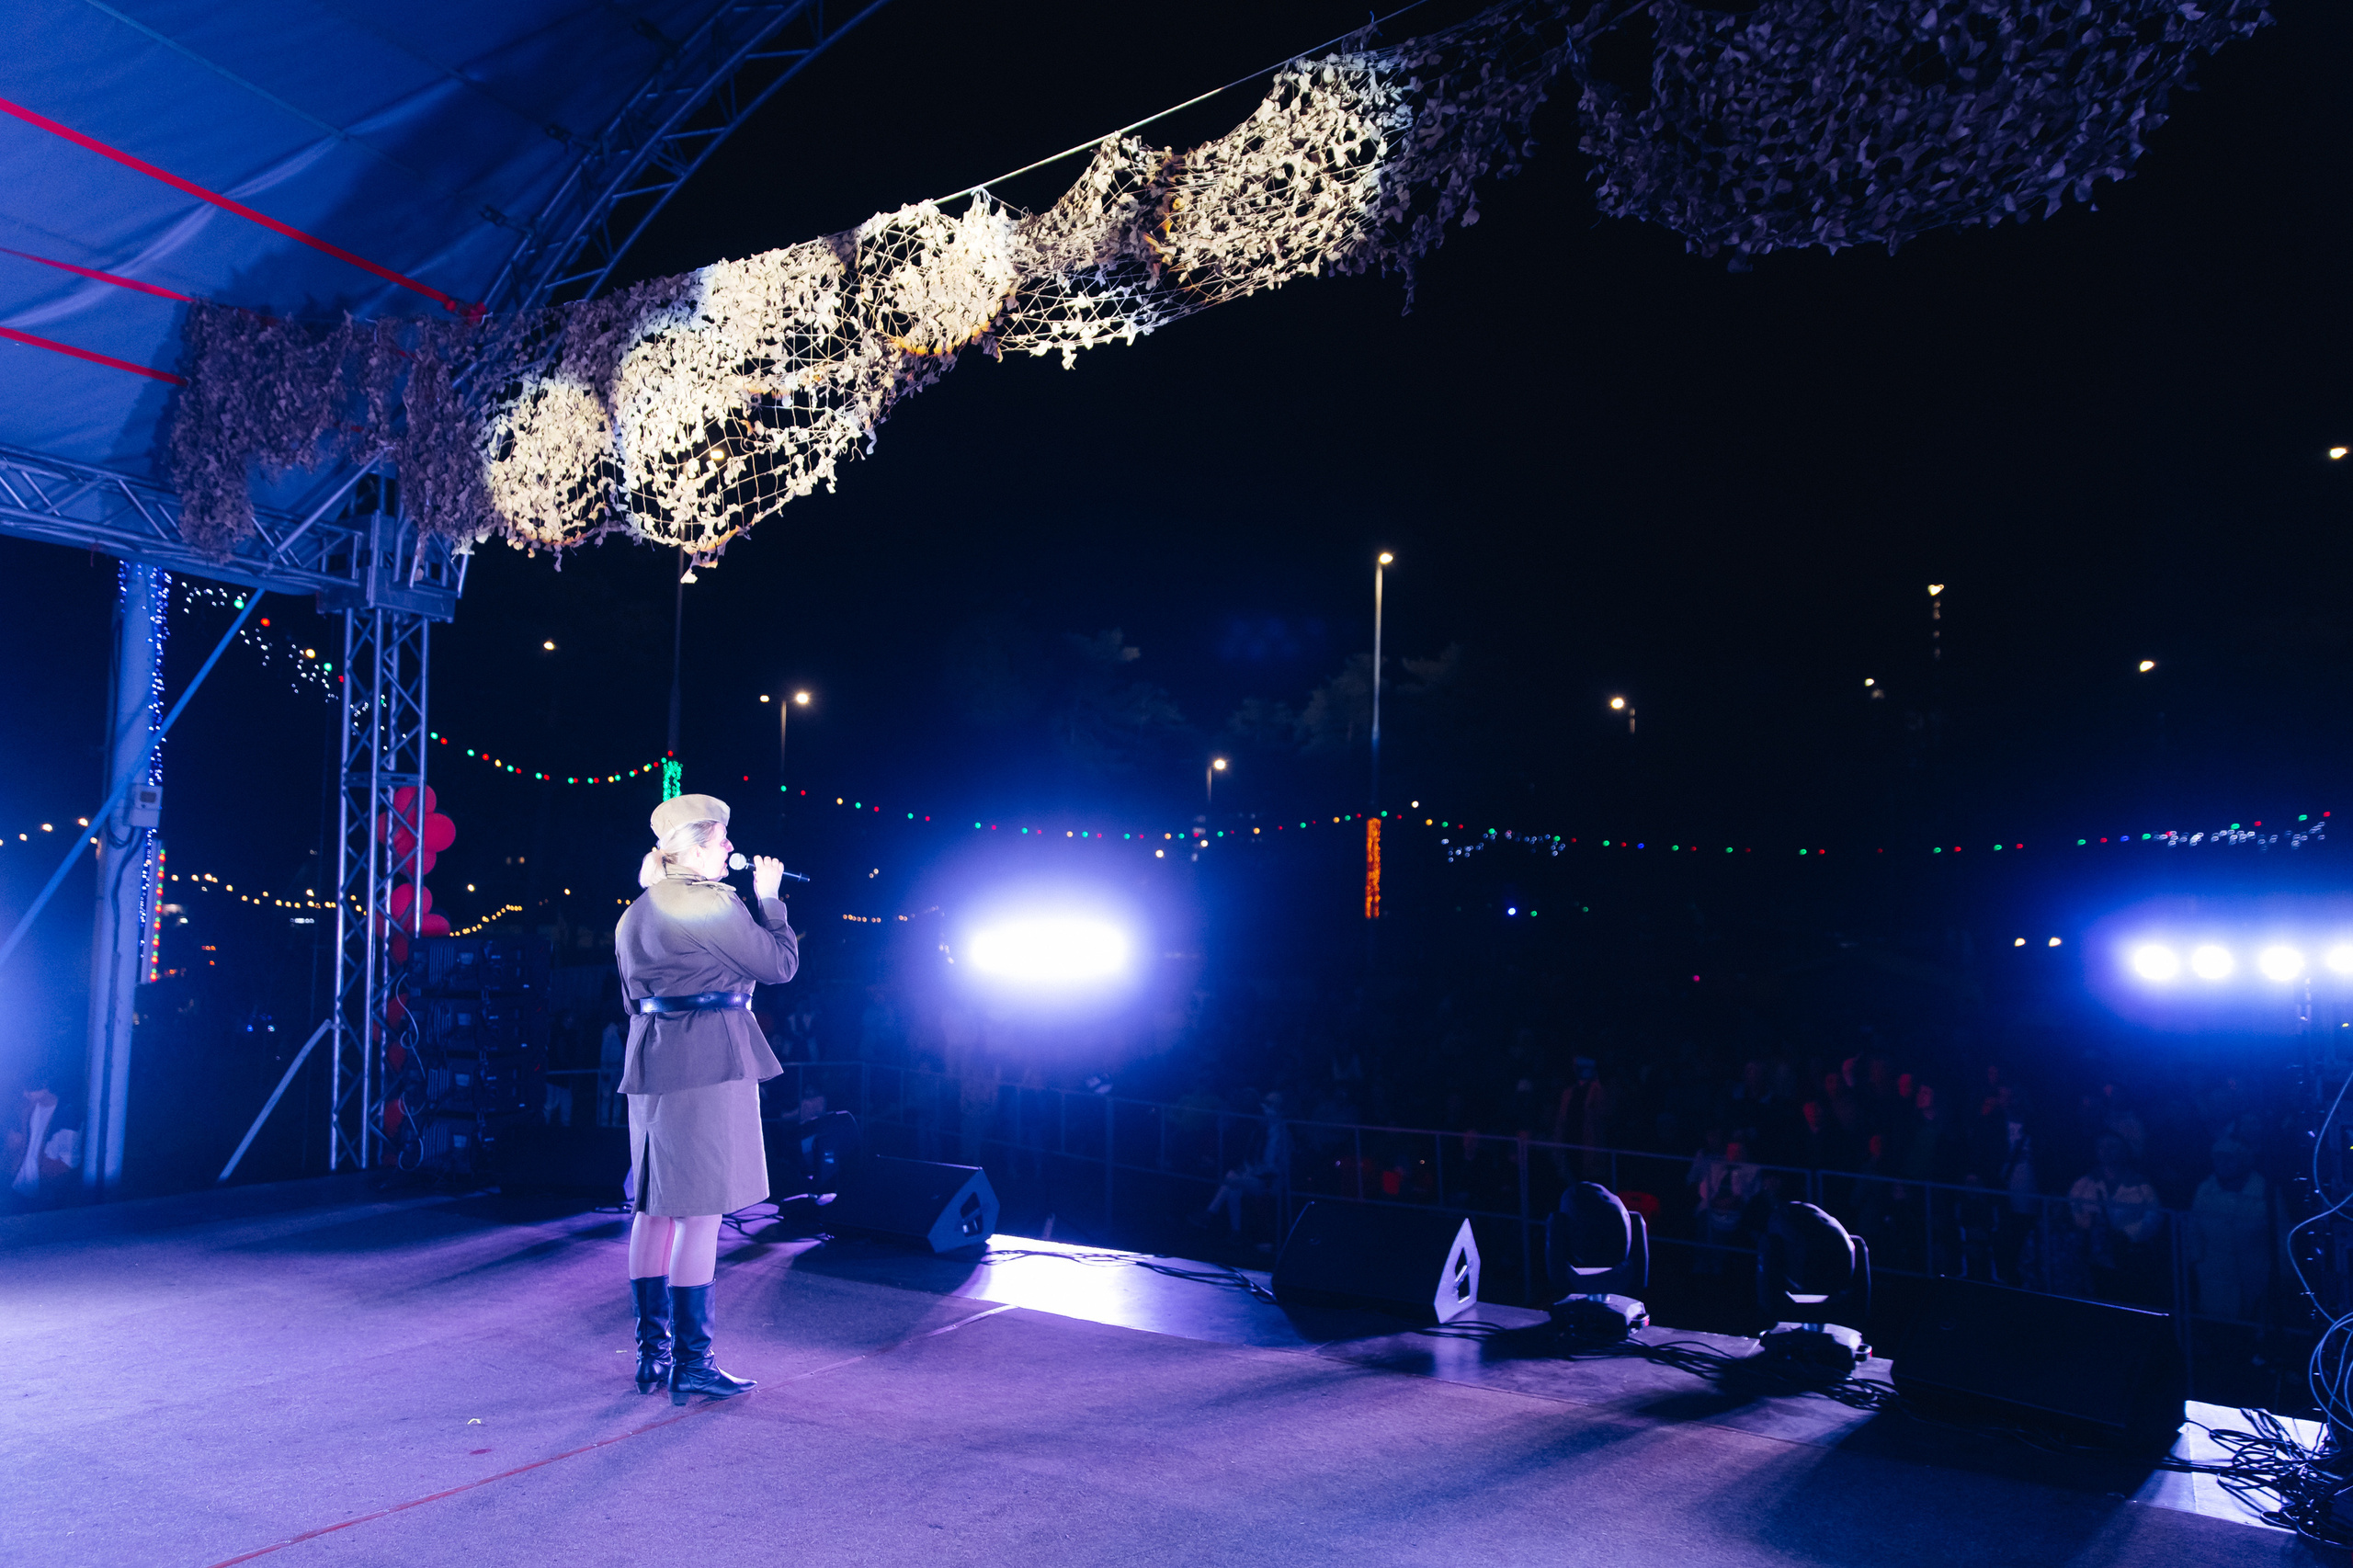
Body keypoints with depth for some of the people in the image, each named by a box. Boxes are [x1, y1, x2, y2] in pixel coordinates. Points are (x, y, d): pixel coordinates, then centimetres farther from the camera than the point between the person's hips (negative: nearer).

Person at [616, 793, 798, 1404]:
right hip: (709, 1064, -9)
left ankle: (652, 1354, 21)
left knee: (654, 1207, 13)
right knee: (700, 1212, -4)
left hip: (650, 1065, 9)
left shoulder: (635, 914, 15)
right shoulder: (712, 904, -13)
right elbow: (780, 964, -6)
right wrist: (769, 898, 5)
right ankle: (692, 1364, 1)